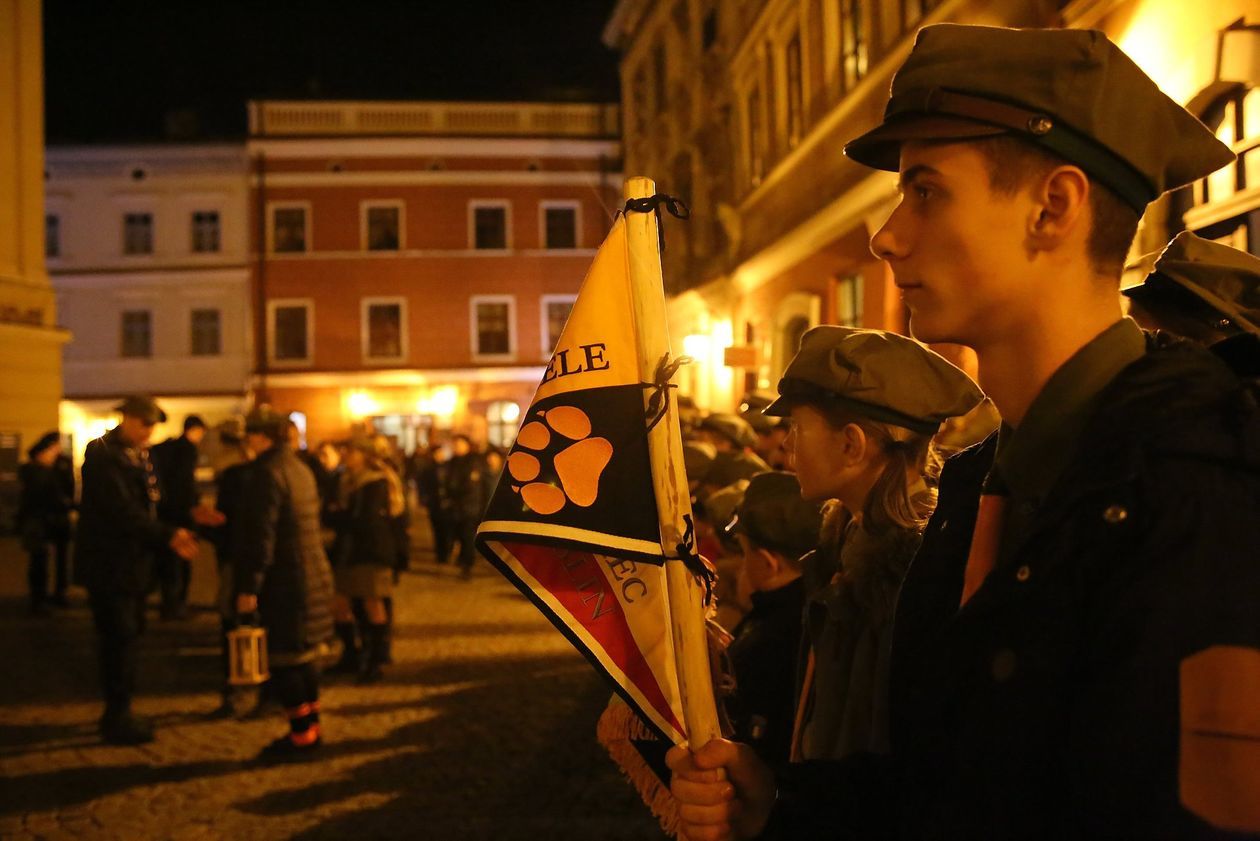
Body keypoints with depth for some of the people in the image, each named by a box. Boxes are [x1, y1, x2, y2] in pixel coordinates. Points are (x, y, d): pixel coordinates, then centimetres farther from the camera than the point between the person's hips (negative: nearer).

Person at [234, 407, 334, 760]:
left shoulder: (267, 473, -15)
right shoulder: (301, 469, 14)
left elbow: (260, 536, -20)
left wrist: (248, 587, -17)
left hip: (285, 582, -9)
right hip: (313, 576, 9)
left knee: (285, 661, -3)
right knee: (304, 657, 16)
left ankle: (301, 735, 1)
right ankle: (310, 727, 24)